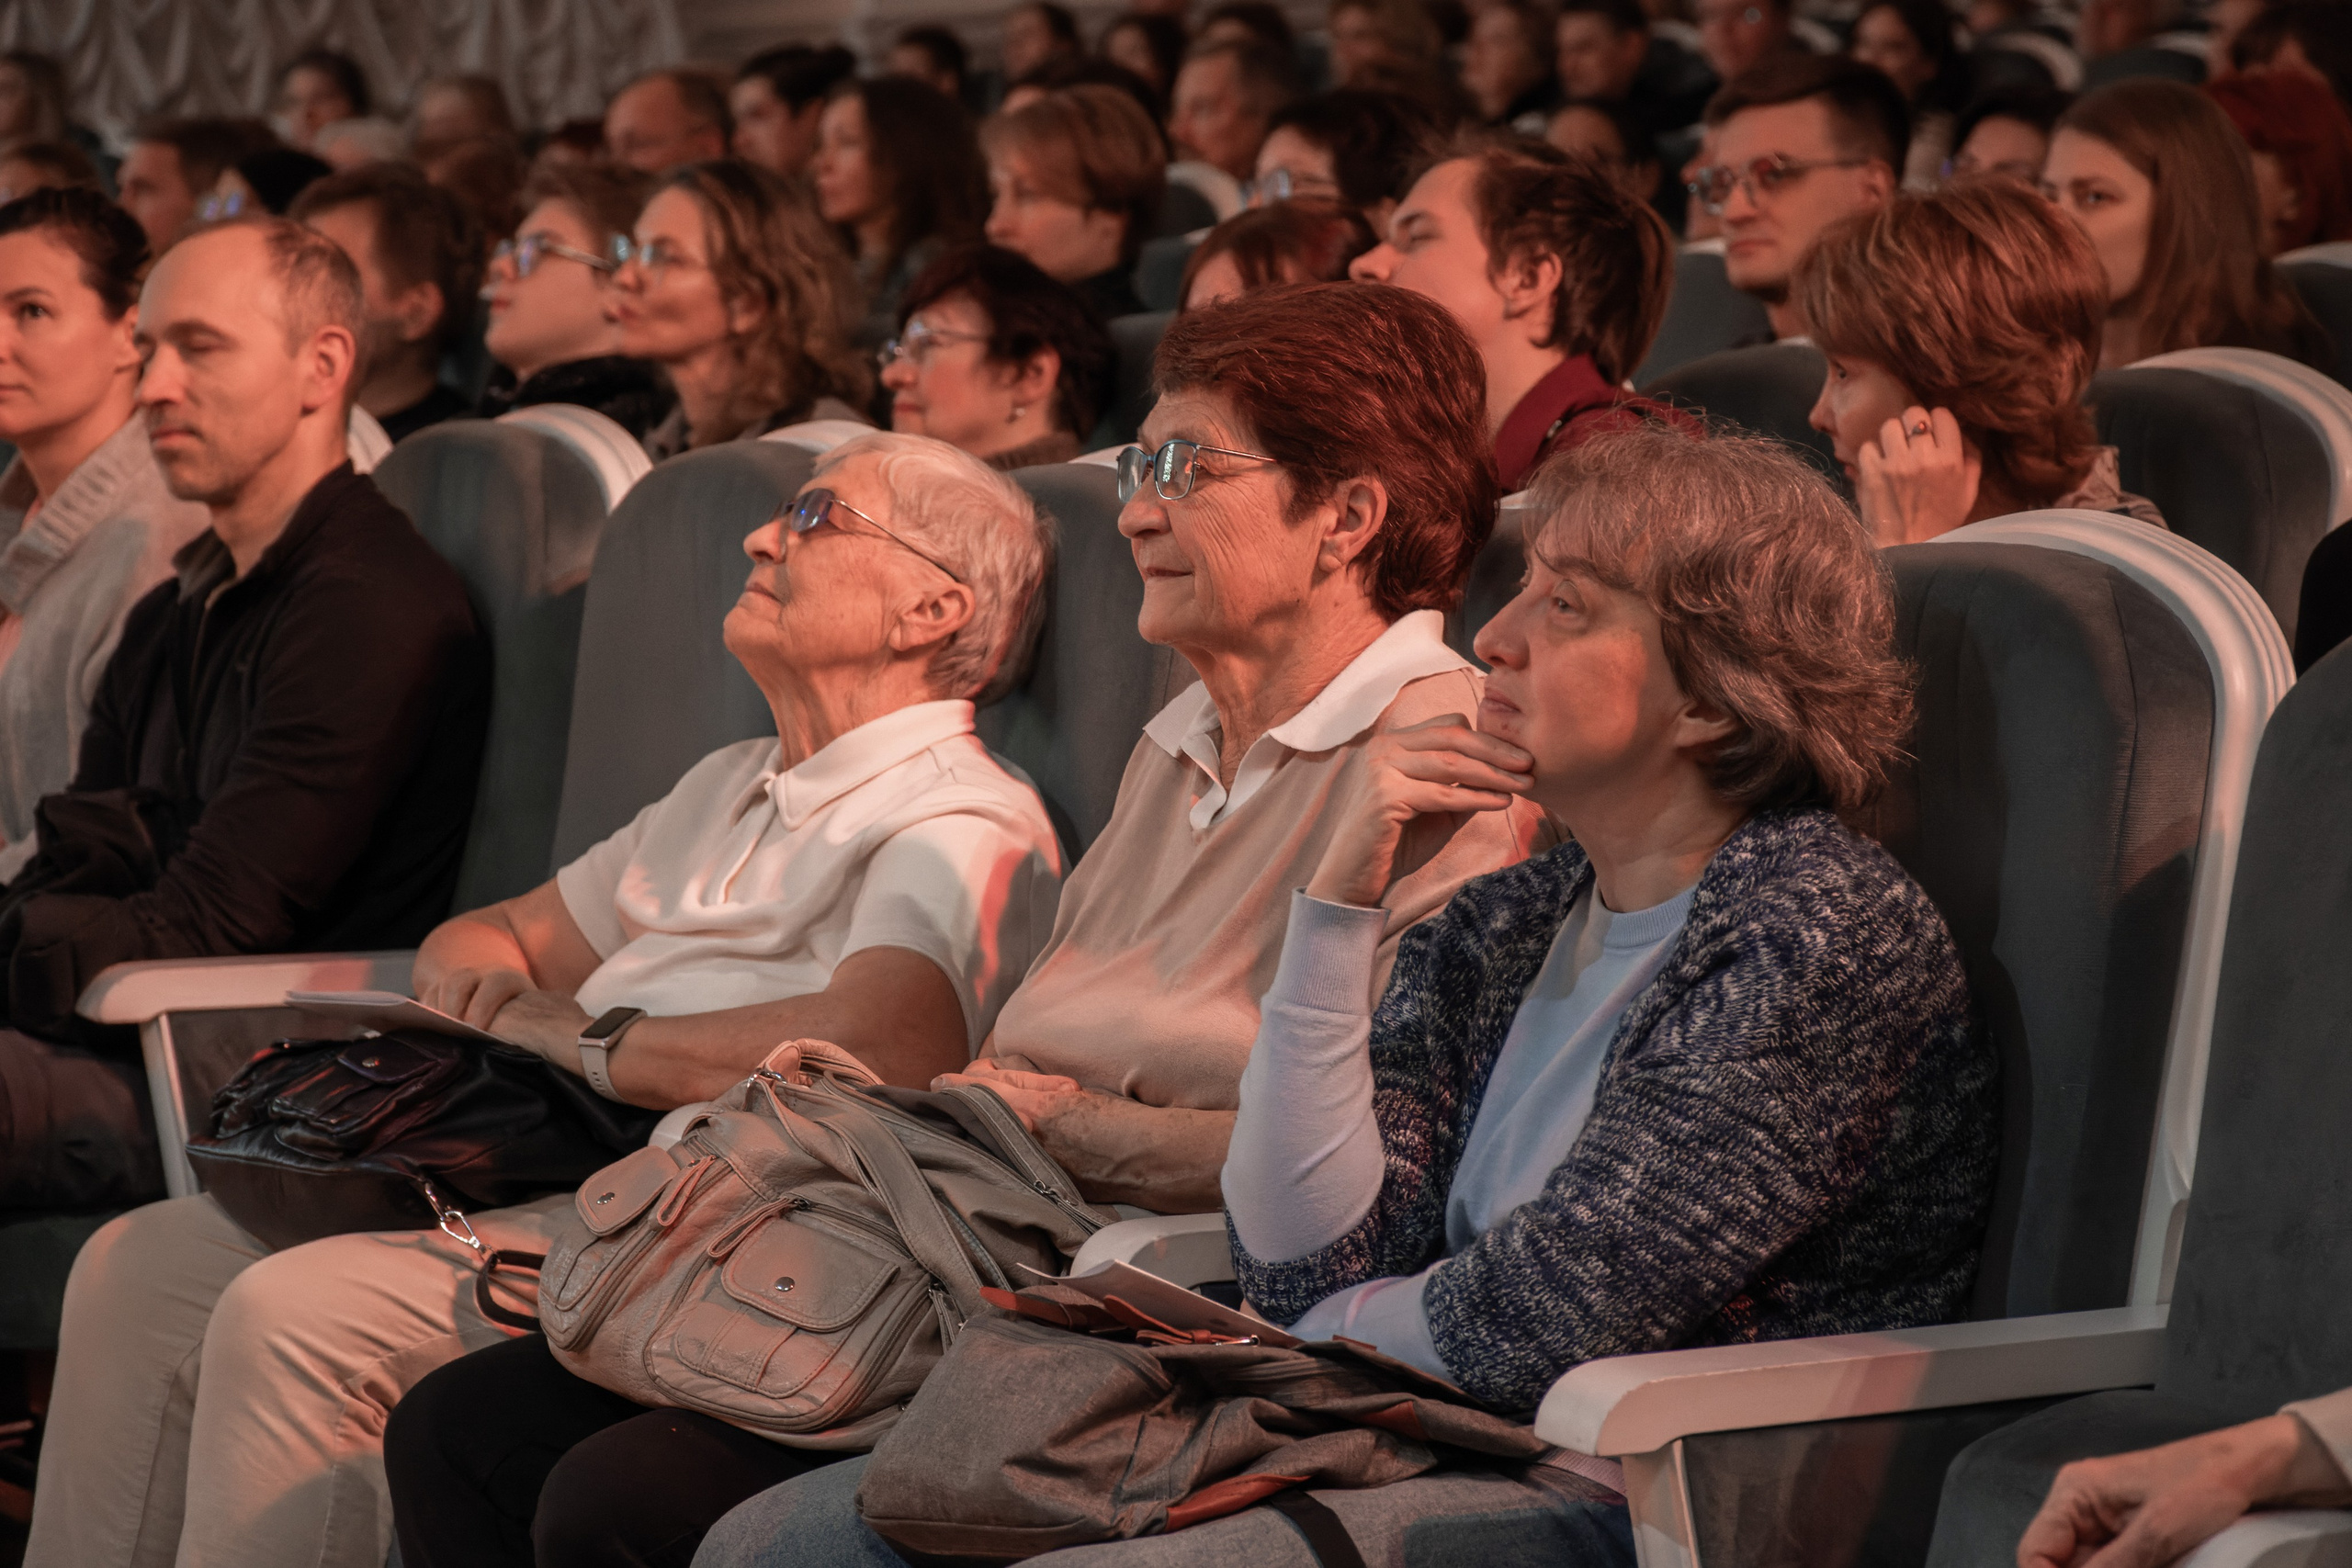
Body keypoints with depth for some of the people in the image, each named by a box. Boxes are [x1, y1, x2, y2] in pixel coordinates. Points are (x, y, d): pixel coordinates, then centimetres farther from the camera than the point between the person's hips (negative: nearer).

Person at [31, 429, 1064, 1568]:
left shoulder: (962, 823, -6)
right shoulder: (729, 789, 27)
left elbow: (884, 1044, -27)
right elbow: (501, 936, 32)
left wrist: (590, 1039, -16)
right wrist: (472, 977, 6)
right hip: (529, 1177, 10)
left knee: (287, 1315, -26)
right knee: (141, 1264, -1)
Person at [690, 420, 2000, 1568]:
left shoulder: (1831, 938, -10)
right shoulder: (1513, 927, 14)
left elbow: (1534, 1327, -15)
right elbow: (1307, 1265, 4)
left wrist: (1324, 1337, 4)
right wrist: (1341, 903, 0)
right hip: (1402, 1453, 8)